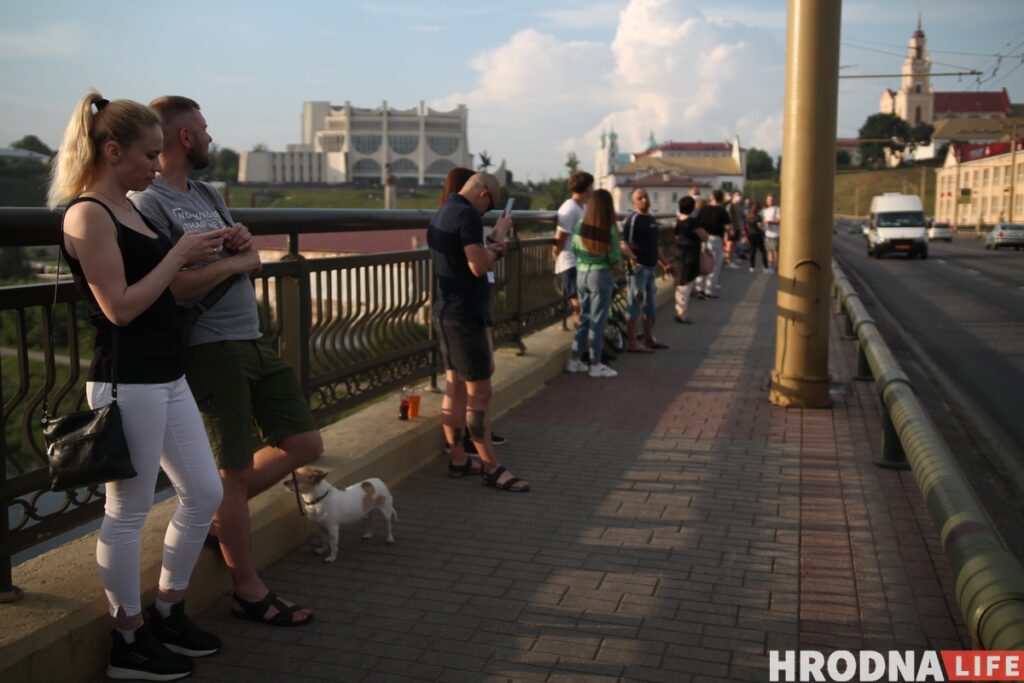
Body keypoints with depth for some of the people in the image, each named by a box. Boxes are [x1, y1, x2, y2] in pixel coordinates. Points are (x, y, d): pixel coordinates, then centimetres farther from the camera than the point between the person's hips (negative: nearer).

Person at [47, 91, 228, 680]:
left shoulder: (129, 209, 14)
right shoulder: (88, 215, -12)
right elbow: (121, 308, -19)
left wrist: (208, 255, 8)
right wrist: (180, 254, -13)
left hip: (167, 376, 9)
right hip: (128, 382, -9)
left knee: (205, 492, 13)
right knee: (129, 512, 3)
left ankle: (168, 616, 29)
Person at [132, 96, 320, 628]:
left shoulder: (207, 193, 16)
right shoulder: (150, 204, -12)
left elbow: (252, 260, 19)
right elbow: (175, 286, -22)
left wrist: (244, 242, -4)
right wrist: (234, 262, -8)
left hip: (254, 342, 9)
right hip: (211, 349, -8)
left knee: (304, 443, 11)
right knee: (237, 470, 1)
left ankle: (216, 514, 28)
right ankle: (249, 591, 17)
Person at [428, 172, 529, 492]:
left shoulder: (440, 216, 15)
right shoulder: (467, 215, -16)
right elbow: (480, 266, -21)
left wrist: (493, 249, 9)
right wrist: (499, 236, -7)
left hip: (445, 312, 10)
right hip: (466, 315, -10)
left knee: (455, 388, 13)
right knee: (479, 394, -4)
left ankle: (458, 459, 20)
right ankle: (492, 467, 2)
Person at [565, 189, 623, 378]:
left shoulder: (580, 226, -2)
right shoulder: (610, 229, -14)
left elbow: (575, 250, 5)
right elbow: (616, 260, -10)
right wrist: (617, 265, 10)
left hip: (581, 274, 5)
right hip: (601, 276, -5)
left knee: (583, 318, 16)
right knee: (598, 320, 3)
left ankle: (574, 360, 19)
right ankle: (596, 364, 9)